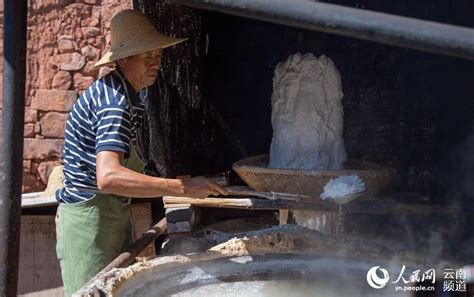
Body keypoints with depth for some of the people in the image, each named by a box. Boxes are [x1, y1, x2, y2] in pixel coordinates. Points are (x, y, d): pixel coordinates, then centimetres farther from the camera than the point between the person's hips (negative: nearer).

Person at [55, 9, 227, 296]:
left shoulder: (125, 93, 8)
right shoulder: (115, 102, -24)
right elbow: (108, 177, -38)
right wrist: (184, 187, -38)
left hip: (113, 215, 10)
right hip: (89, 220, -10)